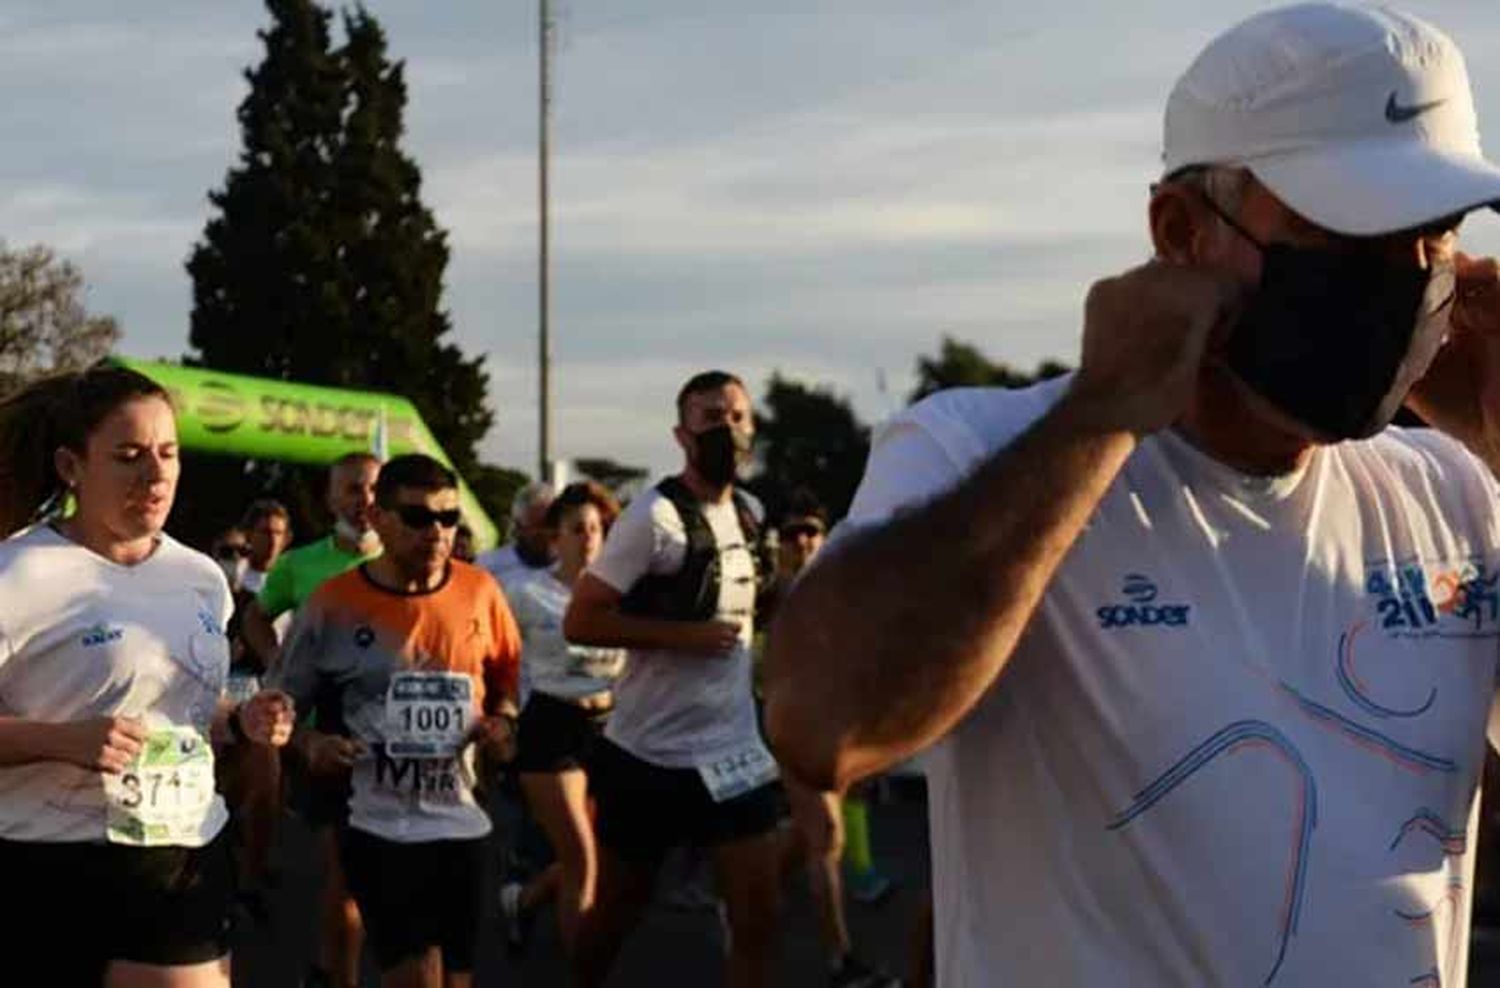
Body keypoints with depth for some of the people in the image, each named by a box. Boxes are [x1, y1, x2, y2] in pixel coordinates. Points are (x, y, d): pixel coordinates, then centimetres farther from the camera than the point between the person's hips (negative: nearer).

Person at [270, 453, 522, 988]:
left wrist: (502, 721, -4)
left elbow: (508, 677, 17)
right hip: (378, 828, -4)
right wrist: (311, 742, -16)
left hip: (461, 824, 4)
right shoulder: (333, 604, -8)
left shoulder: (481, 592, 0)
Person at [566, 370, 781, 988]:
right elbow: (580, 622, -18)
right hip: (650, 752, -5)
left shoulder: (751, 513, 7)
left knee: (758, 916, 0)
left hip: (735, 750, 5)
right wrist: (685, 634, -22)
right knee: (617, 910, 10)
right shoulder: (654, 517, -15)